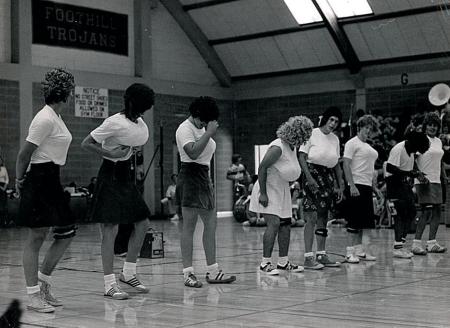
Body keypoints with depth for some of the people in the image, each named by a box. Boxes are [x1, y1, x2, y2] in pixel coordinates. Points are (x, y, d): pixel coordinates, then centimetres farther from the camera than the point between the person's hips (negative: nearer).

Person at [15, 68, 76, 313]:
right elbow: (24, 153, -15)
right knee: (36, 238, -3)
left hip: (52, 182, 10)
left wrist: (22, 178, 15)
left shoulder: (55, 117, 13)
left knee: (67, 233, 10)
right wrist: (19, 180, -3)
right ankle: (33, 296, 4)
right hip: (39, 181, -10)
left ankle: (42, 281, 21)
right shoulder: (45, 119, -16)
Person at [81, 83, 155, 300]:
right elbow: (86, 143, -14)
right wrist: (110, 154, -22)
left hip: (126, 175, 9)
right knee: (110, 229, -6)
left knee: (143, 223, 9)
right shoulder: (114, 122, -16)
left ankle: (128, 273, 23)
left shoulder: (140, 124, 7)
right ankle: (109, 284, -1)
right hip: (110, 177, -9)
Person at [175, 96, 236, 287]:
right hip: (190, 176, -9)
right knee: (189, 227, -6)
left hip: (204, 177, 9)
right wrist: (209, 133, -22)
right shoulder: (185, 129, -10)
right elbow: (193, 152, -26)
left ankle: (212, 271, 15)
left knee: (211, 224, 9)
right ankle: (188, 273, -2)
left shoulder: (201, 128, 17)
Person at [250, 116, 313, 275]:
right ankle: (265, 263, -10)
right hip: (269, 190, -9)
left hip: (282, 190, 9)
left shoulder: (293, 147, 6)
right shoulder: (278, 147, -21)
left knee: (285, 225, 9)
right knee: (274, 223, -17)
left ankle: (283, 262, 19)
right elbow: (262, 167, -22)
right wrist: (263, 193, -24)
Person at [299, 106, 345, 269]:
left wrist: (340, 186, 14)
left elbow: (336, 164, 17)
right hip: (312, 173, -7)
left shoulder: (335, 139, 12)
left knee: (323, 217, 9)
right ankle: (308, 257, -10)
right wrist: (308, 177, -19)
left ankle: (321, 255, 16)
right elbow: (302, 157, -9)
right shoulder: (312, 134, -6)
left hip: (328, 177, 7)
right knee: (312, 217, -11)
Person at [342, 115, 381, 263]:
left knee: (363, 221, 9)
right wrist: (351, 185, -21)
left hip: (367, 186, 9)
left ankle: (359, 250, 14)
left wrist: (374, 187, 19)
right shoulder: (352, 143, -5)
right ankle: (350, 252, -6)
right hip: (357, 185, -9)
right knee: (354, 220, -8)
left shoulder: (368, 146, 22)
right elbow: (346, 165, -14)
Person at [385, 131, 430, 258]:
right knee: (401, 214, -12)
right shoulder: (398, 149, -20)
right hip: (395, 183, -9)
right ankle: (397, 248, -9)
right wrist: (411, 173, -27)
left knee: (411, 212, 7)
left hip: (405, 183, 9)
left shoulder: (411, 149, 8)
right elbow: (390, 168, -28)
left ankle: (401, 242, 16)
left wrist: (418, 175, 2)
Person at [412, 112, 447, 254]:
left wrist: (444, 177, 20)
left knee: (437, 212, 8)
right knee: (427, 211, -14)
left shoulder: (438, 141, 16)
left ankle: (431, 243, 16)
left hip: (436, 181, 8)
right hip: (423, 181, -8)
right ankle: (416, 244, -11)